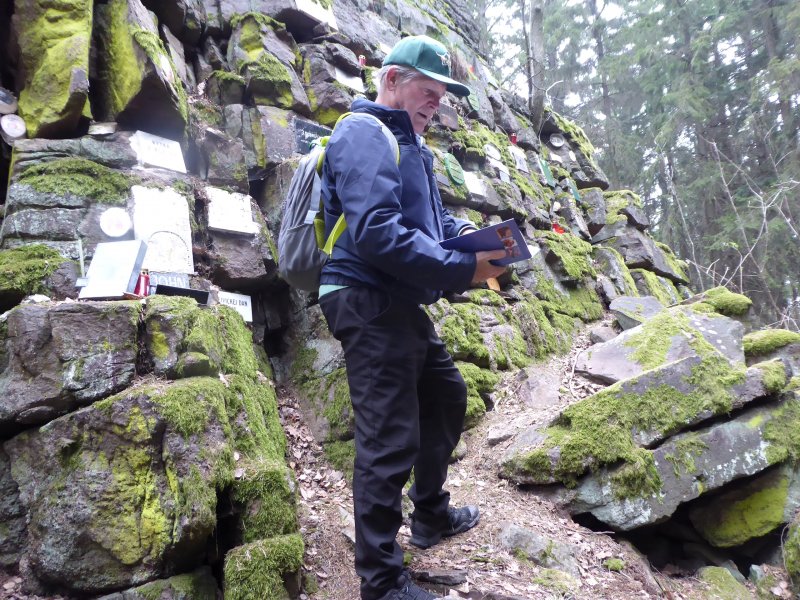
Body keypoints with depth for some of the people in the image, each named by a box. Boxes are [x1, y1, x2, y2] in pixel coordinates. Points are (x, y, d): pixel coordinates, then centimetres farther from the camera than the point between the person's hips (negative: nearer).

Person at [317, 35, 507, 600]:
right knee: (391, 439, -8)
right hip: (370, 305, -11)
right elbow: (375, 233, -26)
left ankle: (431, 514, 41)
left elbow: (430, 214, 24)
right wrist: (462, 268, -23)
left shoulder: (408, 143, 21)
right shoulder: (363, 135, -12)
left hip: (403, 308, 11)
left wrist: (465, 232, 2)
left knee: (447, 397, 22)